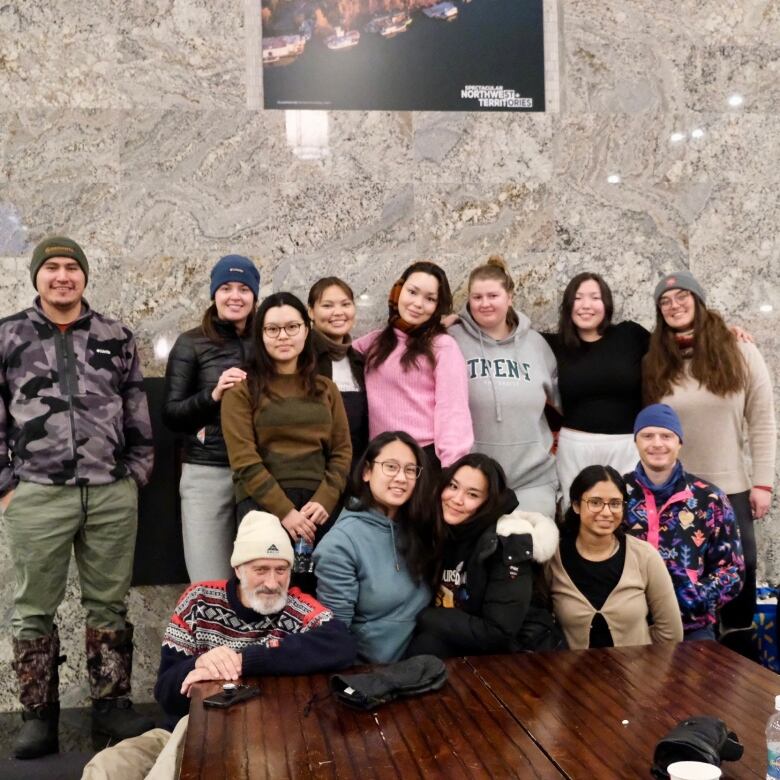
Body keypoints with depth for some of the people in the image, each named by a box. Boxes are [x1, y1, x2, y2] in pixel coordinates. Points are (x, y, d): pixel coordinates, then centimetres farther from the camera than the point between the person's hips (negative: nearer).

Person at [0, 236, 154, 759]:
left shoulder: (117, 338, 9)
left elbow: (139, 416, 12)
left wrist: (136, 476, 7)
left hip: (113, 495, 1)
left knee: (109, 604, 9)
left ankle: (112, 705, 20)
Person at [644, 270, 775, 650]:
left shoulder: (741, 354, -3)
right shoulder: (655, 363, 2)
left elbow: (763, 423, -3)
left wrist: (762, 482, -6)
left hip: (731, 489, -1)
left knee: (739, 570, 5)